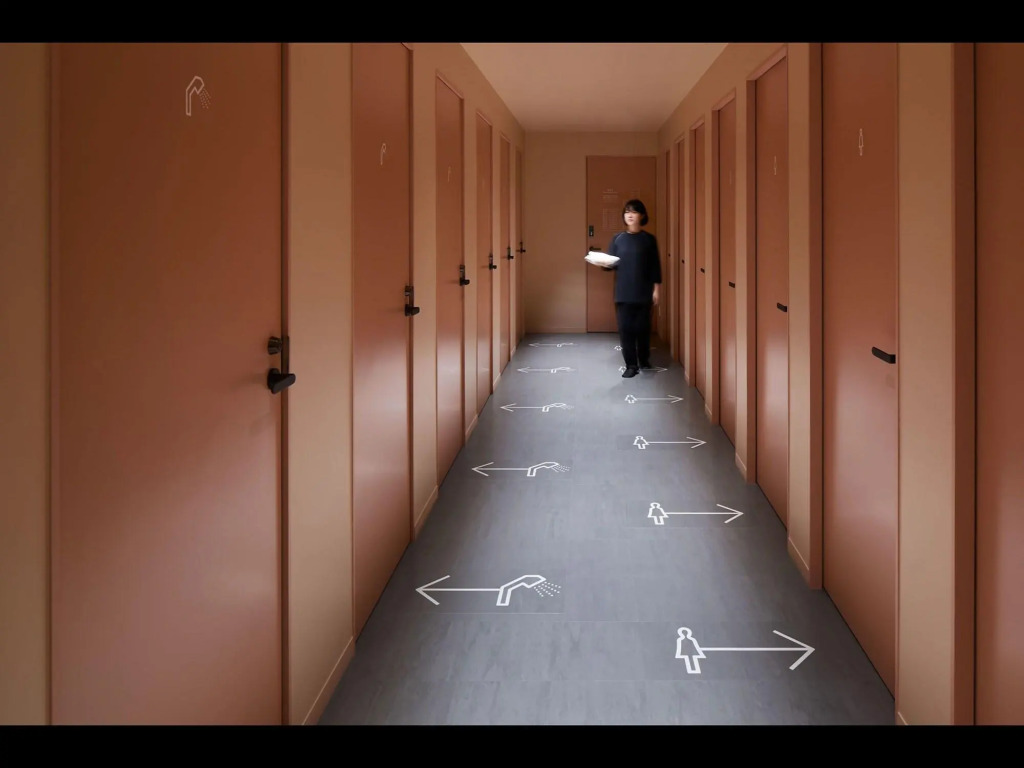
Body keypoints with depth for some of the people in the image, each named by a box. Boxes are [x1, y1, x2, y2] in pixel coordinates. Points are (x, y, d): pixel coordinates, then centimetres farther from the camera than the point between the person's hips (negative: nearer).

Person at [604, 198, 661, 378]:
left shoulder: (649, 239, 1)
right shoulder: (618, 239, 5)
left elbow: (655, 266, 1)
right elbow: (612, 263, 5)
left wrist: (656, 290, -2)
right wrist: (605, 263, -18)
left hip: (643, 292, -1)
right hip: (623, 293, 1)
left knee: (642, 327, 5)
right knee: (625, 328, -3)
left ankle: (644, 360, 25)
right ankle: (631, 365, 3)